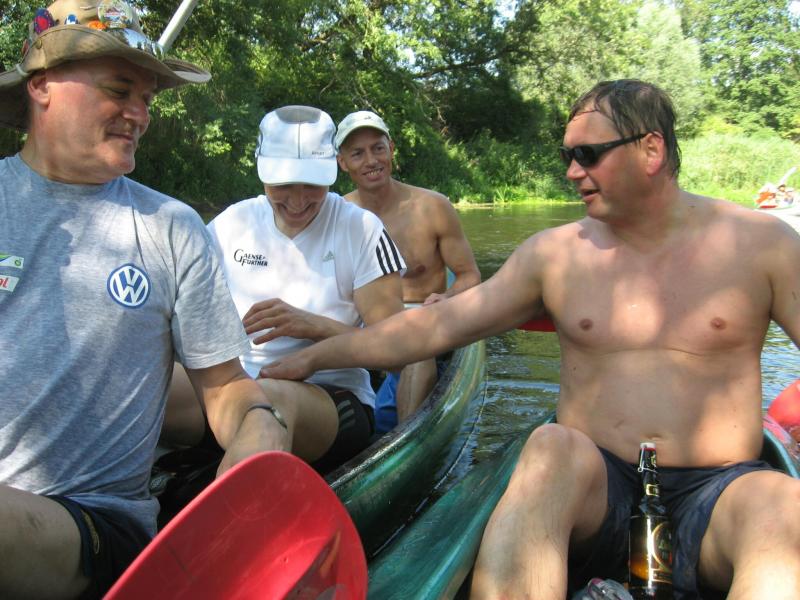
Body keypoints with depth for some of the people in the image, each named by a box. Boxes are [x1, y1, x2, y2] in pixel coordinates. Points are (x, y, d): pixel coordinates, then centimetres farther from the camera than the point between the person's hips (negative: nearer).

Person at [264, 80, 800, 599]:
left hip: (715, 489, 0)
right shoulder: (555, 253, 7)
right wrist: (316, 356, 6)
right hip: (601, 487, 1)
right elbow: (435, 326, 7)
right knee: (554, 446, -33)